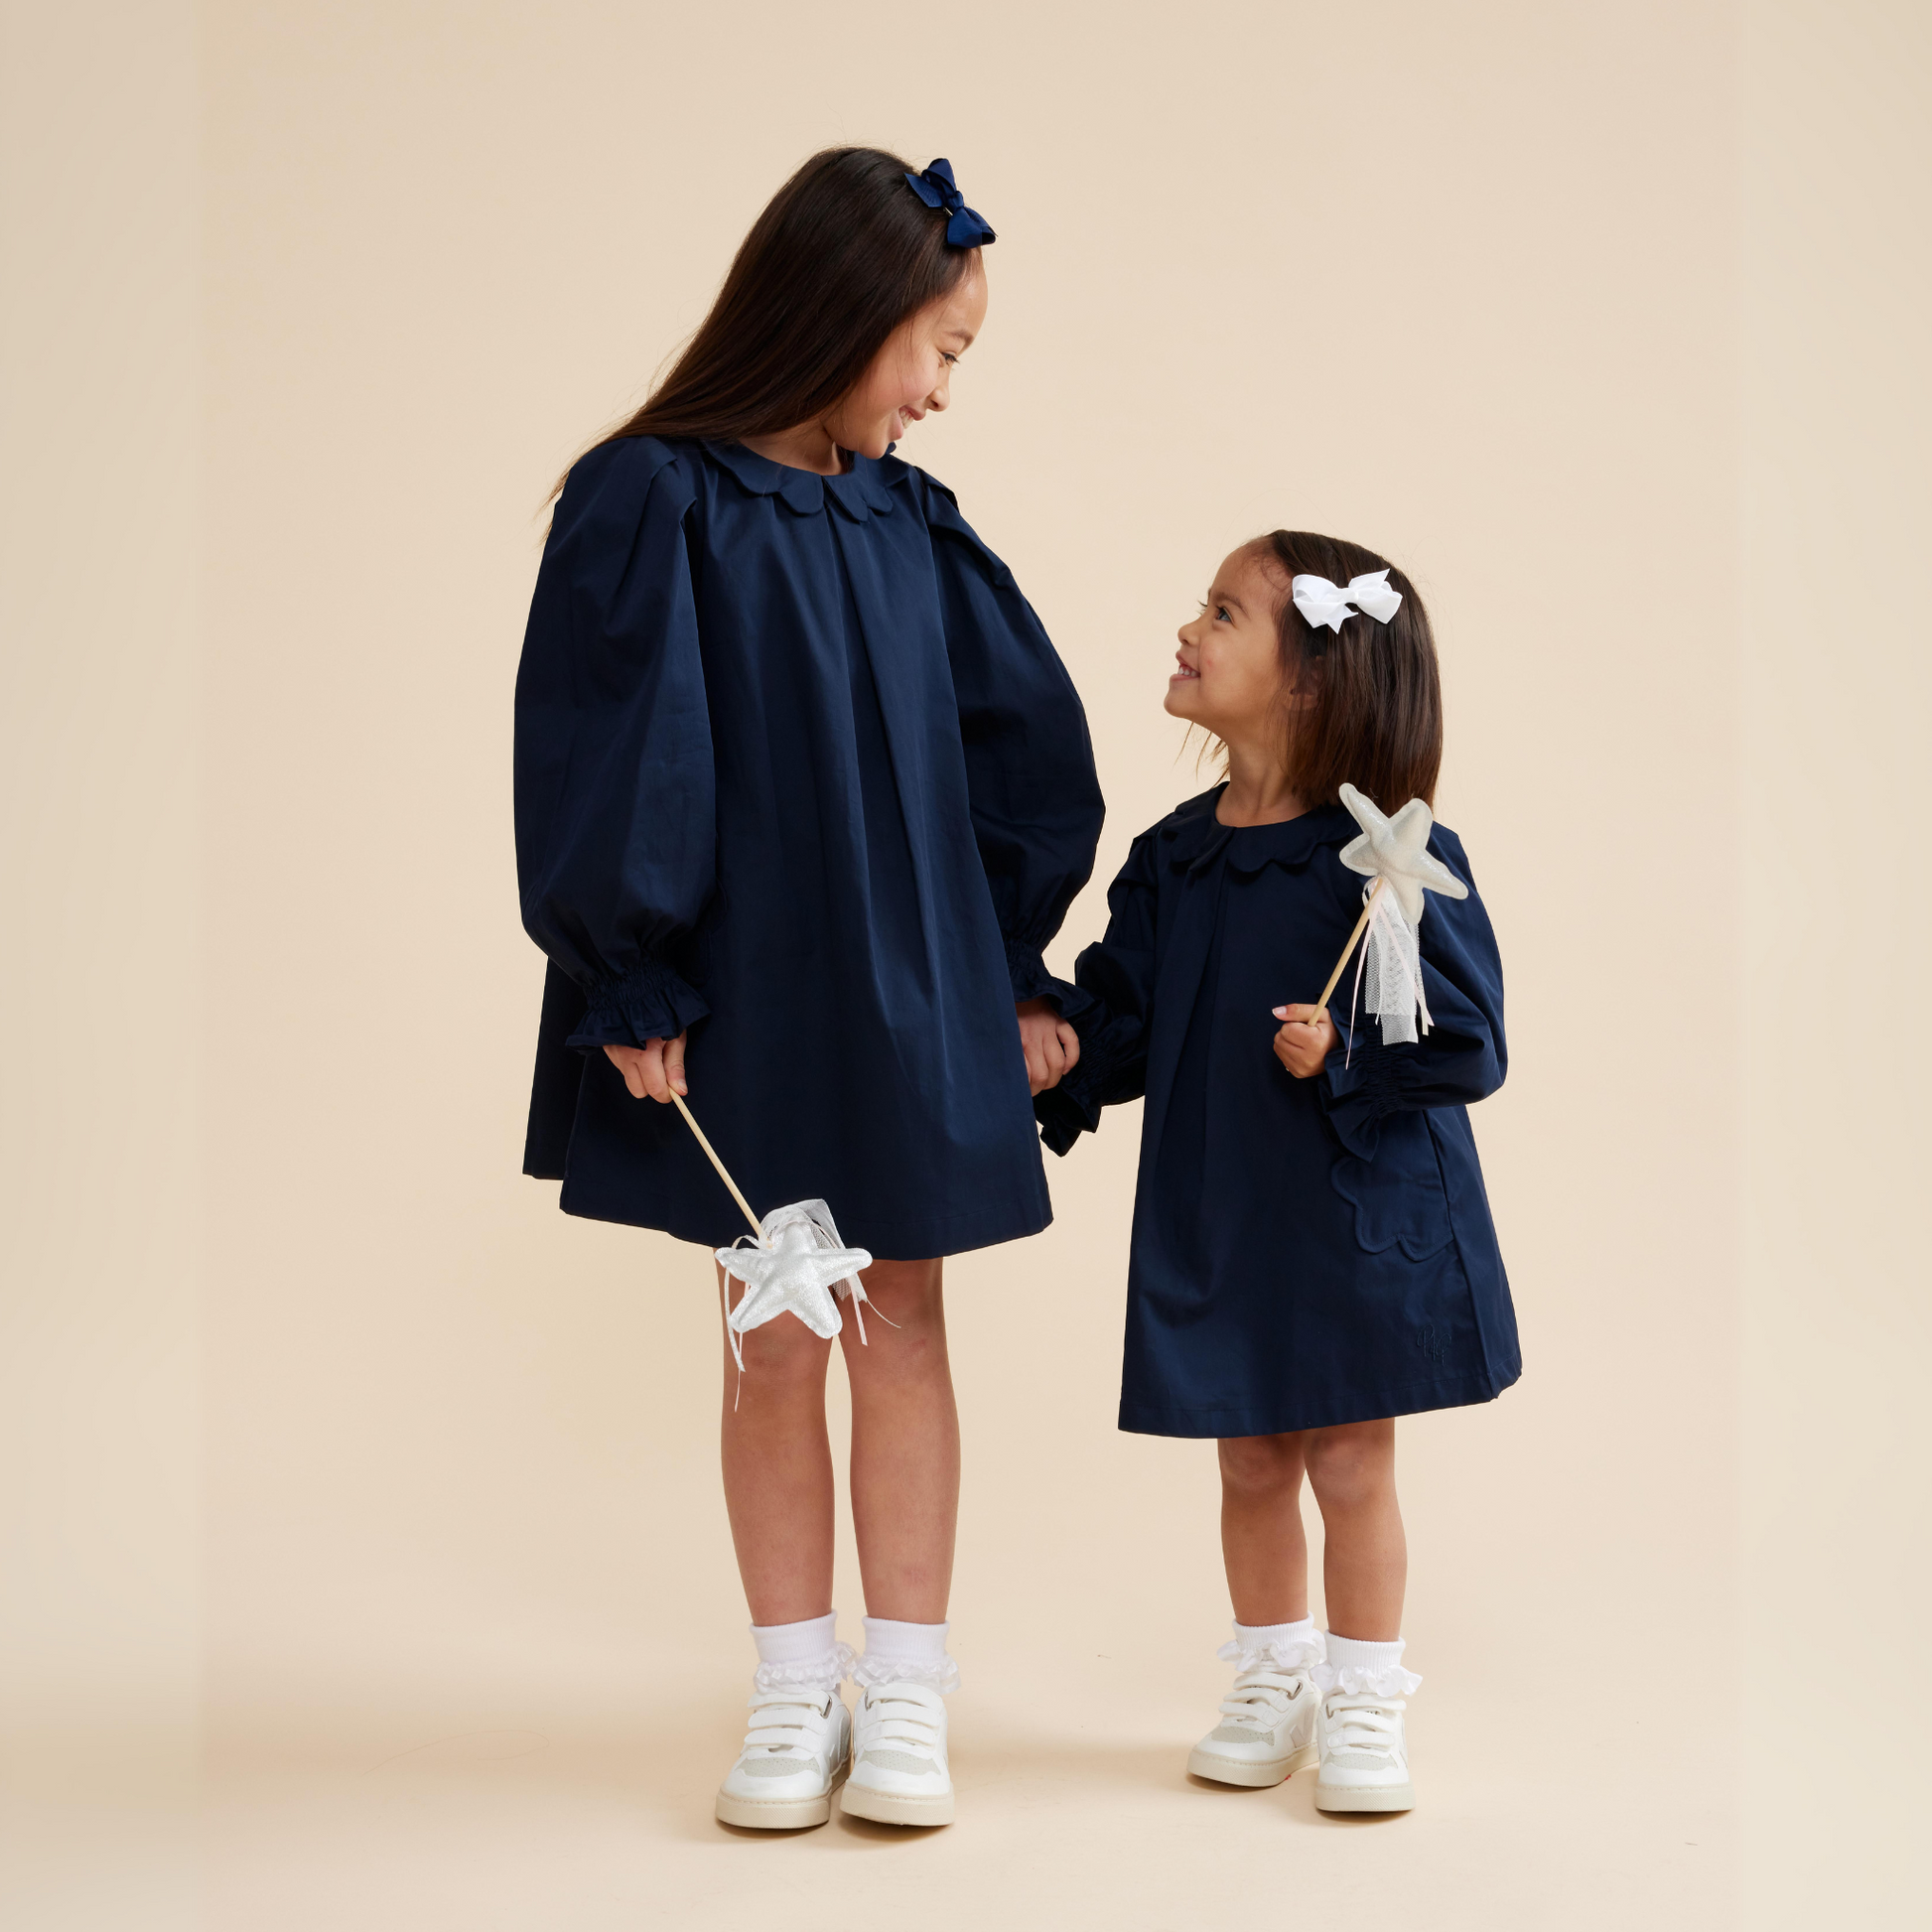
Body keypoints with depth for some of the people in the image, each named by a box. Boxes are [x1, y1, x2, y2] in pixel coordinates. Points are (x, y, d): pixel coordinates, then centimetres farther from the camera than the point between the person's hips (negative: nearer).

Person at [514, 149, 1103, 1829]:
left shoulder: (914, 525, 3)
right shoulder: (654, 507, -9)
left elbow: (1023, 743, 8)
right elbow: (603, 754, -10)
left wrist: (1012, 969, 6)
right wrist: (625, 983, -11)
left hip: (909, 994, 3)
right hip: (741, 1004, -3)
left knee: (900, 1331, 7)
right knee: (775, 1346, 7)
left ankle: (907, 1700, 17)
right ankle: (797, 1697, 19)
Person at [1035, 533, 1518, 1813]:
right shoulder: (1172, 861, 2)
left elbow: (1470, 1044, -14)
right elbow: (1117, 1021, 10)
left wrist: (1345, 1054, -26)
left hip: (1360, 1224, -5)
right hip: (1216, 1225, 5)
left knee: (1351, 1465, 6)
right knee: (1252, 1466, 15)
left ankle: (1365, 1708, 23)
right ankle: (1272, 1688, 32)